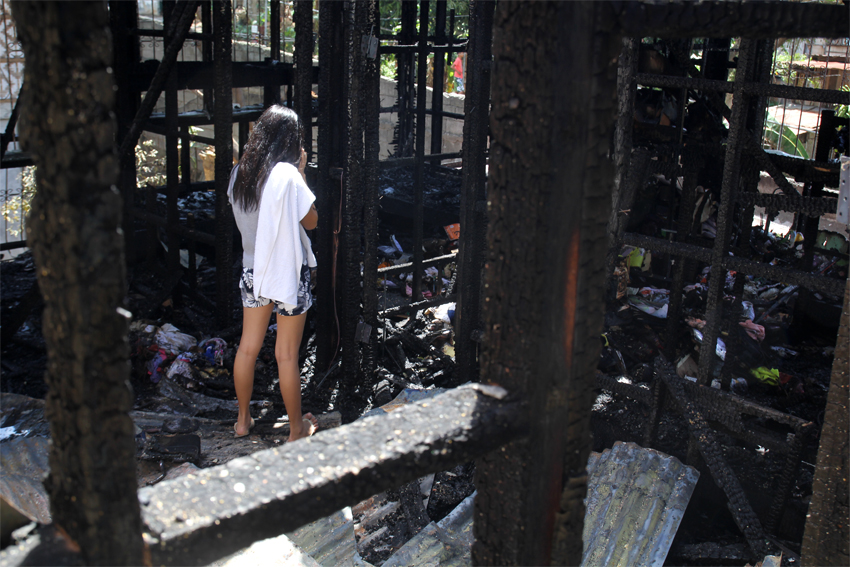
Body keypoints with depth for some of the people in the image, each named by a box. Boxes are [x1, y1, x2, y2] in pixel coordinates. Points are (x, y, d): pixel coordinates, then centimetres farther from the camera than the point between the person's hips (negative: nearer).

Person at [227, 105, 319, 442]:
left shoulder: (239, 173, 0)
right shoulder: (286, 175, -19)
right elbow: (311, 220, -10)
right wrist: (300, 172, -5)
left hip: (253, 270, 6)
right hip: (287, 272, -6)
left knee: (247, 347, 16)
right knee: (287, 355, 5)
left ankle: (243, 420, 30)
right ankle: (297, 428, 20)